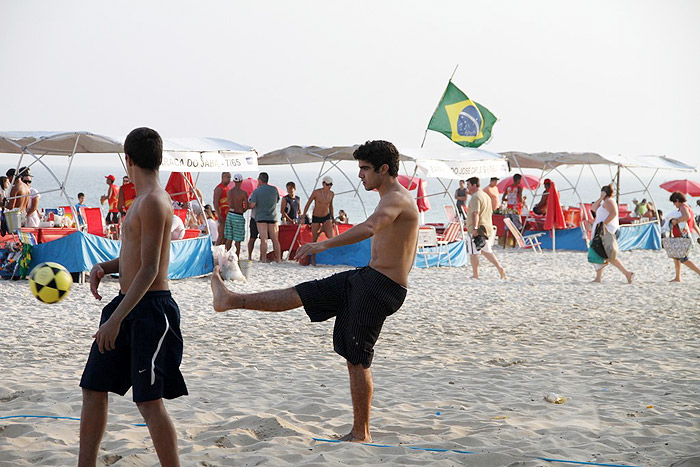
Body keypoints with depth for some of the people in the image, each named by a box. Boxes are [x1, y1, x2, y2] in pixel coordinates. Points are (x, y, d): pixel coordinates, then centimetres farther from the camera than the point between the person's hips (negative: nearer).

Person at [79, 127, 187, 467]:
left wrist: (115, 320, -23)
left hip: (151, 310, -10)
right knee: (93, 389, 12)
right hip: (127, 304, 10)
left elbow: (149, 270, -21)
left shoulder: (153, 202, -16)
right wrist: (103, 267, 6)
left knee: (149, 401, -8)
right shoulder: (142, 201, 15)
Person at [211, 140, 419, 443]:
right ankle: (230, 301, 19)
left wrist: (324, 244, -42)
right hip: (365, 279, 9)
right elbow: (407, 254, 28)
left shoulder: (396, 198, -15)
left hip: (380, 286, -9)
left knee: (357, 361, -4)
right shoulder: (396, 200, 18)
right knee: (299, 294, 12)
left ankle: (361, 434, 5)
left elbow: (369, 227, -37)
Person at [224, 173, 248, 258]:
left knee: (229, 239, 11)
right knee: (237, 240, 1)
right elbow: (246, 206, -11)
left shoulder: (229, 192, 2)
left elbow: (229, 204, 10)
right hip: (238, 216, -5)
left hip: (230, 215, 5)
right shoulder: (243, 193, -13)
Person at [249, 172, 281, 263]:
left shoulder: (256, 191, -6)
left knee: (264, 239, -6)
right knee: (275, 239, 7)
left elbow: (252, 205, -11)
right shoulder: (274, 189, 4)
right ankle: (278, 258, 9)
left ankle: (263, 258, -10)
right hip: (273, 217, 3)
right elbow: (277, 200, 18)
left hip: (261, 217, -2)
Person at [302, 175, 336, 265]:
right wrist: (303, 216, -3)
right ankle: (313, 258, 17)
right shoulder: (316, 192, -14)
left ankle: (322, 229, 18)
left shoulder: (331, 194, -3)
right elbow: (308, 204, -5)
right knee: (314, 239, 2)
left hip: (326, 217, 3)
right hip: (316, 218, -2)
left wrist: (332, 218, 18)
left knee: (330, 236, -18)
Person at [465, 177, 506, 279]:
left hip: (476, 230, -10)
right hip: (488, 228, 10)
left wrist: (475, 228, -32)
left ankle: (475, 275, 0)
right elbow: (490, 213, 26)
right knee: (486, 251, 19)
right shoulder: (486, 196, 19)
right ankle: (500, 269, 9)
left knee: (473, 253, -2)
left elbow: (475, 214, -24)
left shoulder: (475, 197, -13)